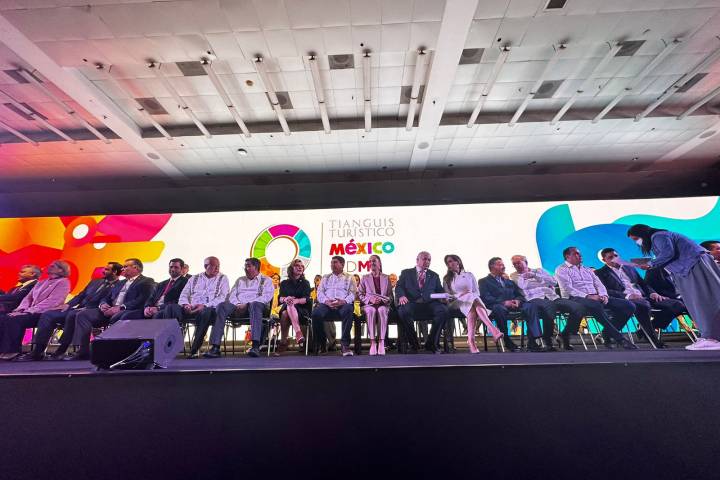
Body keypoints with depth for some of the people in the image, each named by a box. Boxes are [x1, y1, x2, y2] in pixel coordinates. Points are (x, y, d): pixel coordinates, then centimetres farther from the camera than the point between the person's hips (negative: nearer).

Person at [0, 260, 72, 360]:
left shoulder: (63, 282, -4)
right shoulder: (41, 282, 22)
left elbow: (52, 302, -14)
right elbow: (28, 297, 17)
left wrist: (28, 311, -17)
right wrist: (21, 309, -3)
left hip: (46, 314, -8)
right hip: (32, 312, 8)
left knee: (15, 319, -27)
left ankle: (12, 351, -17)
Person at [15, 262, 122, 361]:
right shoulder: (95, 282, 22)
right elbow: (80, 296, 21)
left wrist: (86, 309, -18)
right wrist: (68, 304, 4)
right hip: (79, 309, 9)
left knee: (71, 315, -35)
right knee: (48, 315, -6)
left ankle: (61, 350, -22)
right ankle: (37, 351, -7)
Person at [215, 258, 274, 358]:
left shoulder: (266, 280, 14)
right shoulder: (240, 280, 30)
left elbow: (266, 297, -3)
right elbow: (232, 295, 17)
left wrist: (247, 304, -13)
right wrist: (238, 304, -7)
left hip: (256, 305, -4)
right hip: (238, 307, 4)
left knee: (254, 305, -39)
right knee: (222, 306, -26)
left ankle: (256, 346, -48)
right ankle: (215, 347, -29)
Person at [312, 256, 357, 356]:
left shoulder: (349, 278, 19)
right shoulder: (325, 277, 26)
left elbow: (352, 294, 6)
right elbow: (320, 292, 13)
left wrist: (343, 301, -16)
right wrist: (326, 301, -9)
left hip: (343, 304, -2)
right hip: (326, 304, 2)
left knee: (348, 310, -37)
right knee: (316, 313, -31)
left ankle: (345, 344, -28)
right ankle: (320, 344, -11)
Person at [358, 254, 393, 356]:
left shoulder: (386, 278, 15)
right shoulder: (365, 278, 16)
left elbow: (390, 296, 9)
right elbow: (360, 295, 9)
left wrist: (381, 300, -11)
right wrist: (370, 299, -10)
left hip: (383, 305, 0)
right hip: (369, 305, 0)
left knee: (382, 310, -37)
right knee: (371, 311, -36)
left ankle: (381, 342, -37)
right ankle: (372, 342, -36)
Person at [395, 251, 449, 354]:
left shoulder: (434, 276, 26)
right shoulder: (406, 273, 19)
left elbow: (440, 291, 17)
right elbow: (399, 287, 6)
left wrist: (443, 297, -8)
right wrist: (401, 296, -17)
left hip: (429, 304, 2)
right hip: (412, 303, -2)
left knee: (444, 310, -29)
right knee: (403, 311, -35)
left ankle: (431, 343, -8)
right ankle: (414, 344, -11)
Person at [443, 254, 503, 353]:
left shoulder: (469, 275, 19)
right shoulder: (447, 279, 17)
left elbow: (477, 292, 15)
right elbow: (447, 296, 9)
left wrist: (470, 295, -8)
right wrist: (459, 295, -9)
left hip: (473, 300, 2)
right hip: (457, 303, -2)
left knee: (472, 310, -39)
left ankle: (471, 341, -56)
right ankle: (494, 331, -53)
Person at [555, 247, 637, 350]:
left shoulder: (587, 269, 28)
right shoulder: (562, 269, 4)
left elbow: (599, 284, 18)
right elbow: (568, 289, -9)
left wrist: (603, 295, -5)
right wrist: (588, 296, -19)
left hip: (596, 298, 8)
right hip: (576, 299, -7)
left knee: (629, 306, -10)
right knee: (596, 306, -39)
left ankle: (607, 333, -6)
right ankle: (619, 338, -25)